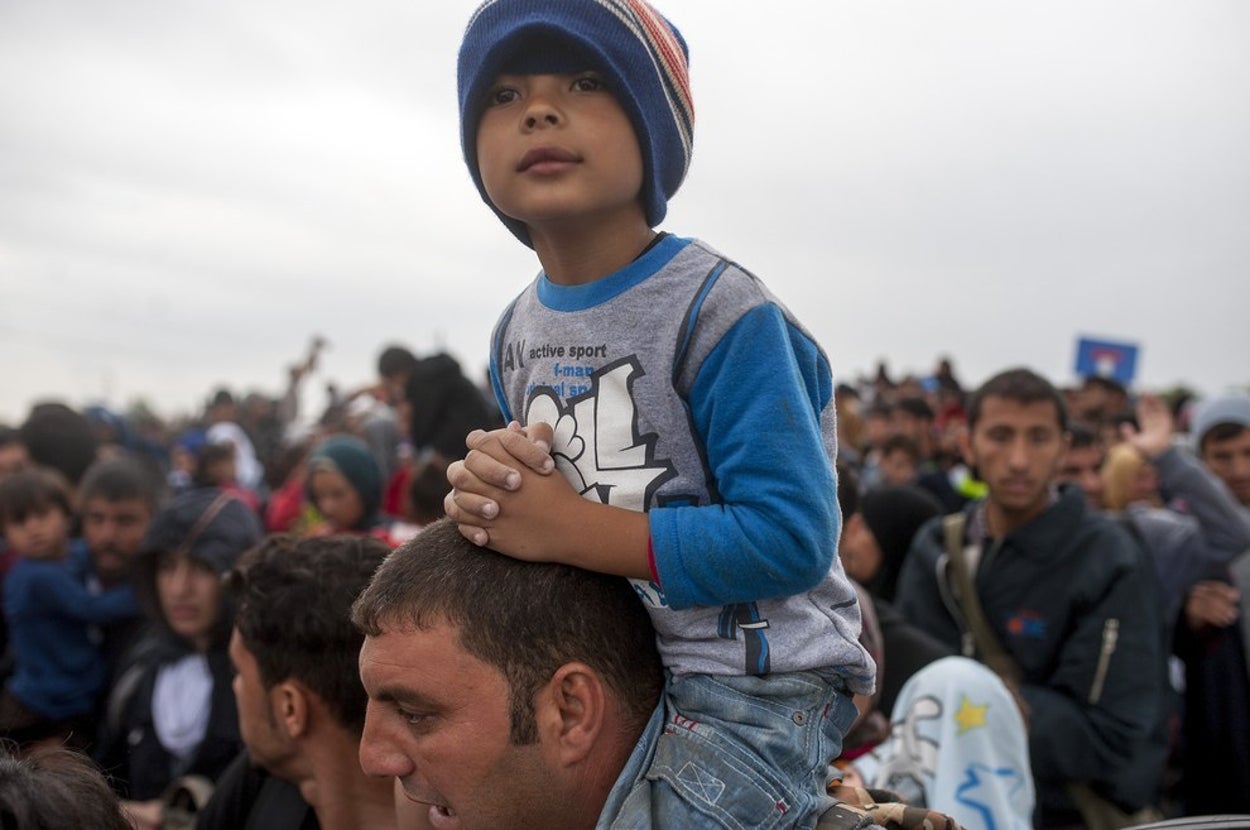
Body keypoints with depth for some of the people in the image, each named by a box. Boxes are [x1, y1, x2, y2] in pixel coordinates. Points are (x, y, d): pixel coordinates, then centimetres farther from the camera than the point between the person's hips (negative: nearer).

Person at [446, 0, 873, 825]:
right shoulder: (516, 333, 4)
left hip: (753, 686, -7)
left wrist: (574, 529, -22)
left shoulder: (721, 312, -18)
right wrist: (490, 494, -11)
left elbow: (792, 535, -23)